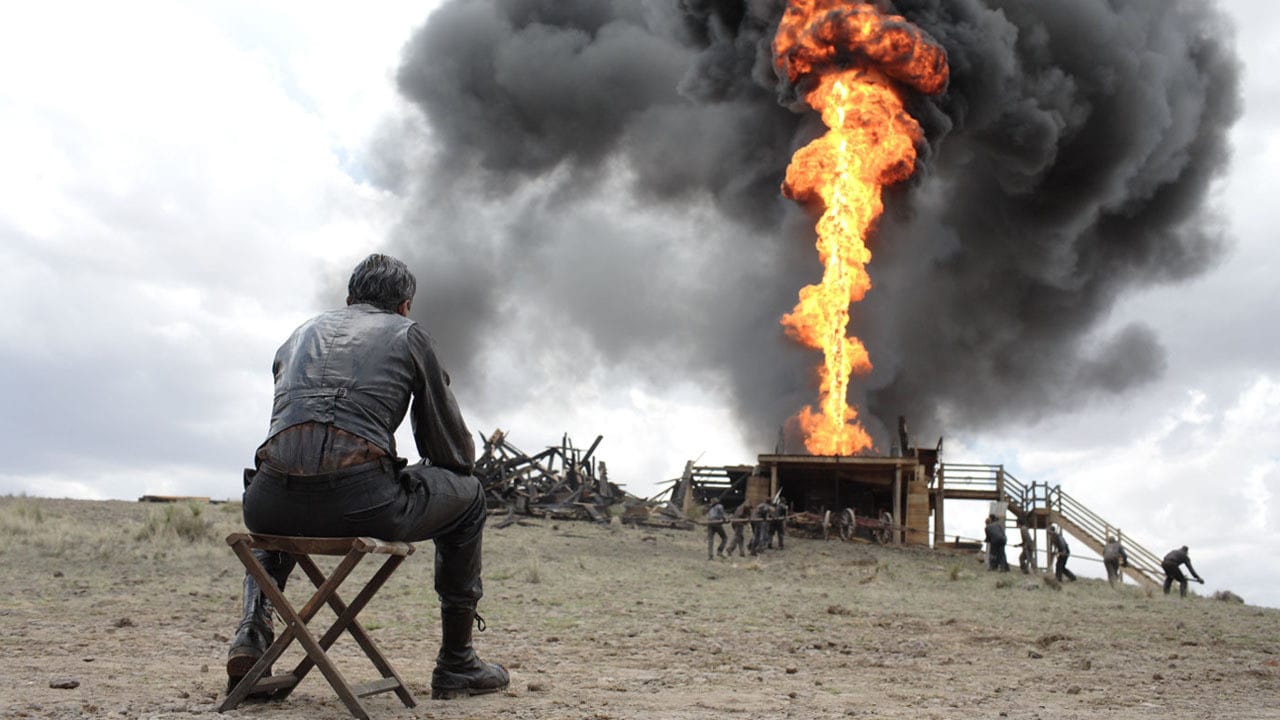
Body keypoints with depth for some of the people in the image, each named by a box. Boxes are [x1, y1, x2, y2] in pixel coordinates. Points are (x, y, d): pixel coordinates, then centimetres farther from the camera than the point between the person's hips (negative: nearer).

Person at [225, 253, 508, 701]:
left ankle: (252, 633, 20)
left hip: (278, 504, 5)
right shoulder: (408, 334, 18)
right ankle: (456, 665, 26)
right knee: (467, 495, 25)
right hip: (364, 502, -4)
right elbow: (455, 452, 19)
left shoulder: (303, 332, 29)